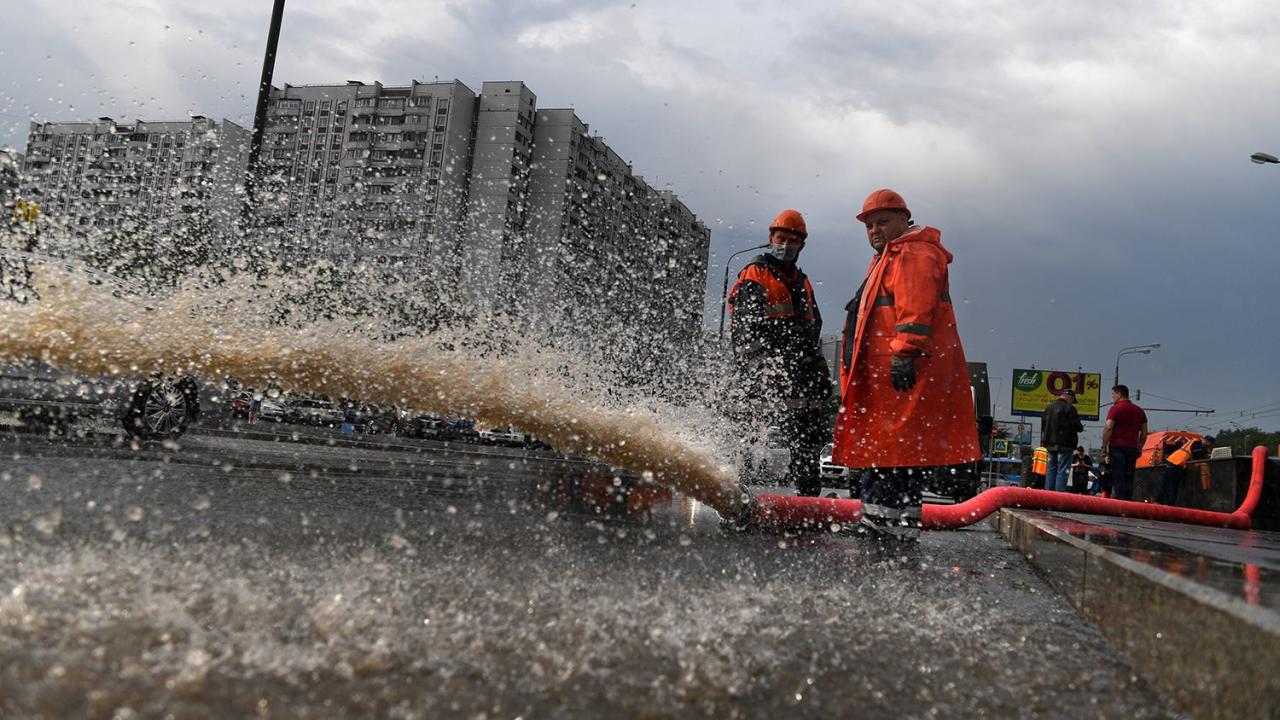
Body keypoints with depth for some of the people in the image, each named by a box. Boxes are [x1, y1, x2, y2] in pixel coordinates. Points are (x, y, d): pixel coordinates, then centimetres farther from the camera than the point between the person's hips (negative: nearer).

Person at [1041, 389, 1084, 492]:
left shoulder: (1049, 407, 12)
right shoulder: (1069, 408, -11)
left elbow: (1043, 424, 17)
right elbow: (1077, 426, -11)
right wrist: (1081, 428, 10)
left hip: (1050, 444, 7)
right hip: (1064, 444, -7)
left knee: (1051, 469, 11)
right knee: (1063, 470, -6)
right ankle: (1059, 492, -11)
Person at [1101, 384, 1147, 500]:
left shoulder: (1116, 408, -5)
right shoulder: (1139, 410, 15)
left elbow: (1108, 428, -13)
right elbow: (1144, 432, 15)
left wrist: (1104, 446, -8)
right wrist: (1139, 448, 20)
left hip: (1117, 446, -5)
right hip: (1132, 448, 5)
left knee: (1118, 478, -5)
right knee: (1129, 478, 7)